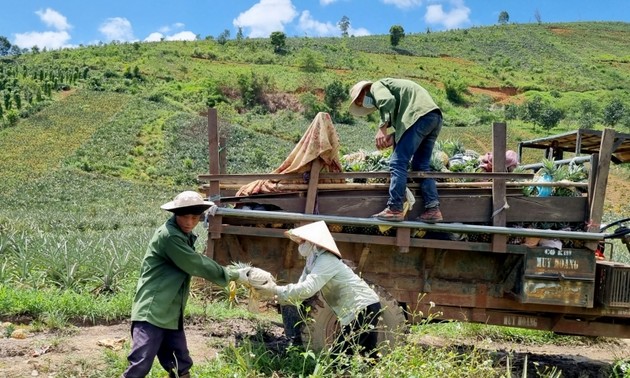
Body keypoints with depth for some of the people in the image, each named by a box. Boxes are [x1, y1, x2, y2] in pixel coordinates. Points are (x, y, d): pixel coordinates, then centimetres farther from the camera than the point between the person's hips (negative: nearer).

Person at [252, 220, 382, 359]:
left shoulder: (326, 261, -19)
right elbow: (301, 287, 6)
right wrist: (273, 291, -7)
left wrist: (276, 290, -23)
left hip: (363, 308, -10)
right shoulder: (313, 262, 12)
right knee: (368, 358, 15)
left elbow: (307, 289, -28)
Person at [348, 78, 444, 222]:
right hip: (435, 116, 9)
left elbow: (388, 101, -14)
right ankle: (433, 209, 4)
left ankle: (394, 209, -9)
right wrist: (393, 137, 10)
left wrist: (382, 128, -18)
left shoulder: (376, 86, 11)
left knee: (398, 163, -7)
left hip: (420, 115, -9)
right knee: (420, 165, 11)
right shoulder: (388, 86, 36)